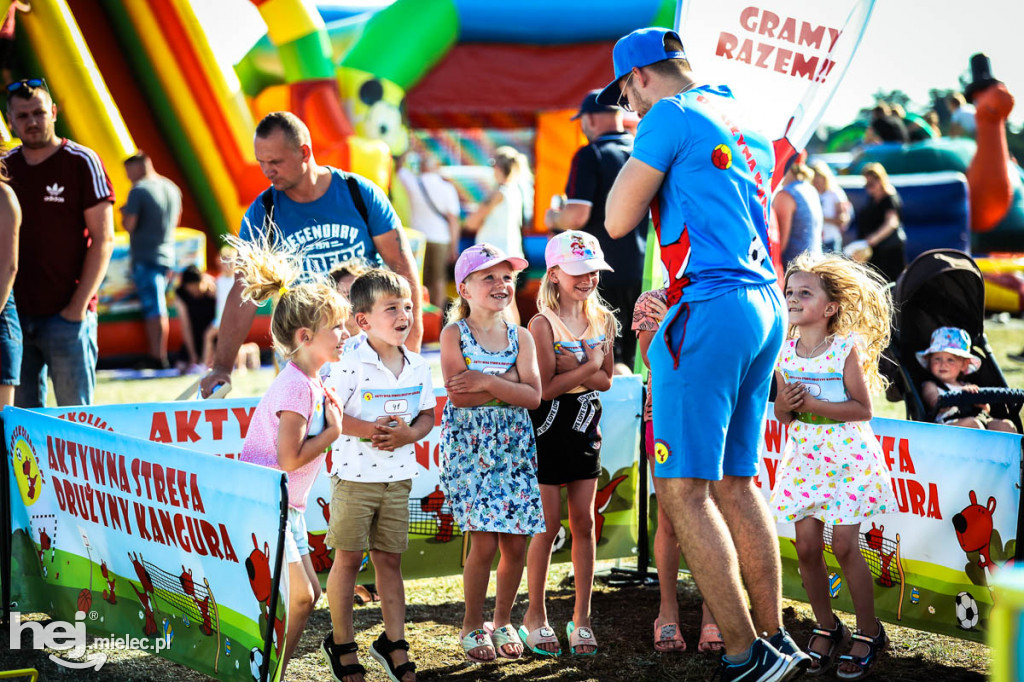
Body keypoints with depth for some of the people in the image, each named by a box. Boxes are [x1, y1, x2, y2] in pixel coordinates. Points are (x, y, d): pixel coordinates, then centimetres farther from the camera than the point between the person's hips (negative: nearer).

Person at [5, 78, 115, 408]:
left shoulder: (81, 162, -3)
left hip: (66, 316, -4)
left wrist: (78, 306, -11)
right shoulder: (6, 166, 10)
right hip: (15, 315, 4)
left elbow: (103, 239, -5)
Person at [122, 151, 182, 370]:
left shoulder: (139, 190, -12)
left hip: (145, 257, -7)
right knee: (158, 308, 15)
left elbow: (129, 225, -15)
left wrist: (124, 213, 4)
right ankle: (160, 355, 18)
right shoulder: (172, 189, 11)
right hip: (167, 255, 7)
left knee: (153, 309, -8)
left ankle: (157, 359, -7)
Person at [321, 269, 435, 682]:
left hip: (398, 477, 4)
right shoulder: (350, 366, -14)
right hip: (355, 475, -4)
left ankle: (394, 643, 21)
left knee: (390, 559, 11)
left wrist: (409, 434, -11)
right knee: (349, 558, 5)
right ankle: (342, 644, 18)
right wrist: (368, 429, -26)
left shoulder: (417, 367, 3)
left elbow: (427, 415, 10)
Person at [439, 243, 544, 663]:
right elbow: (458, 395, -14)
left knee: (515, 543, 2)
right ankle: (472, 626, 8)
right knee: (484, 542, -11)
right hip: (470, 447, -4)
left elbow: (533, 397, -4)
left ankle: (502, 621, 22)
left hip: (514, 447, 4)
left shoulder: (520, 337, 9)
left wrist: (487, 381, -15)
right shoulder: (454, 333, -2)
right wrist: (511, 382, -11)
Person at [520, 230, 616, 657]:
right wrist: (587, 367, -14)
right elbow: (543, 389, -17)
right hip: (548, 428, -5)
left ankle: (582, 616, 12)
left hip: (585, 429, 5)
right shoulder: (543, 323, -13)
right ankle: (535, 614, 13)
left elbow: (605, 380, 4)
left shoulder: (603, 320, 4)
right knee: (548, 525, 0)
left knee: (583, 523, 6)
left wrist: (572, 367, -14)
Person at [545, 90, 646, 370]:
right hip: (641, 276, 6)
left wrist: (553, 219, 2)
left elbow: (577, 216, -20)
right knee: (628, 362, 12)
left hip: (605, 279, -6)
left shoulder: (591, 155, -11)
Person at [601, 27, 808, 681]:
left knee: (684, 490, -6)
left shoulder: (671, 116, -5)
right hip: (767, 306, 9)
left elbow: (618, 221, -4)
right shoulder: (747, 126, 21)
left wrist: (647, 174, 11)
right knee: (736, 484, 14)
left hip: (710, 308, -9)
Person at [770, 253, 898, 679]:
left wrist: (813, 403, -20)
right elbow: (781, 414, 11)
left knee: (844, 544, -8)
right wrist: (786, 404, -12)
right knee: (806, 545, -1)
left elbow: (863, 409, -13)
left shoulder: (847, 349, -10)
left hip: (847, 453, -5)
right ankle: (826, 627, 18)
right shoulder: (785, 352, 4)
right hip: (804, 454, 5)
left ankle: (869, 632, 8)